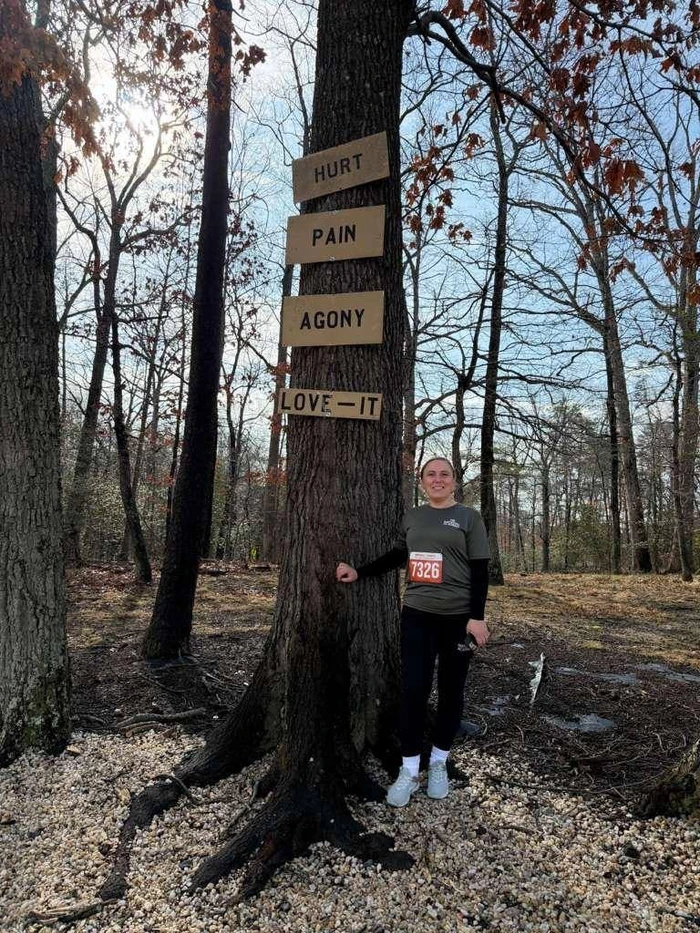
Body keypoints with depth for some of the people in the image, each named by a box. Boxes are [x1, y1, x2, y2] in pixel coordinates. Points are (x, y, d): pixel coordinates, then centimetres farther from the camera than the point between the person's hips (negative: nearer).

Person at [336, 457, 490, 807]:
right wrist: (359, 571, 12)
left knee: (451, 691, 9)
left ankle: (439, 763, 26)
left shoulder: (469, 518, -2)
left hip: (458, 617, -2)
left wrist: (477, 617, -13)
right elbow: (397, 556, 20)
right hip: (417, 615, 2)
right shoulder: (412, 517, 9)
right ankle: (409, 770, 9)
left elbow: (480, 571, -5)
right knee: (412, 691, -3)